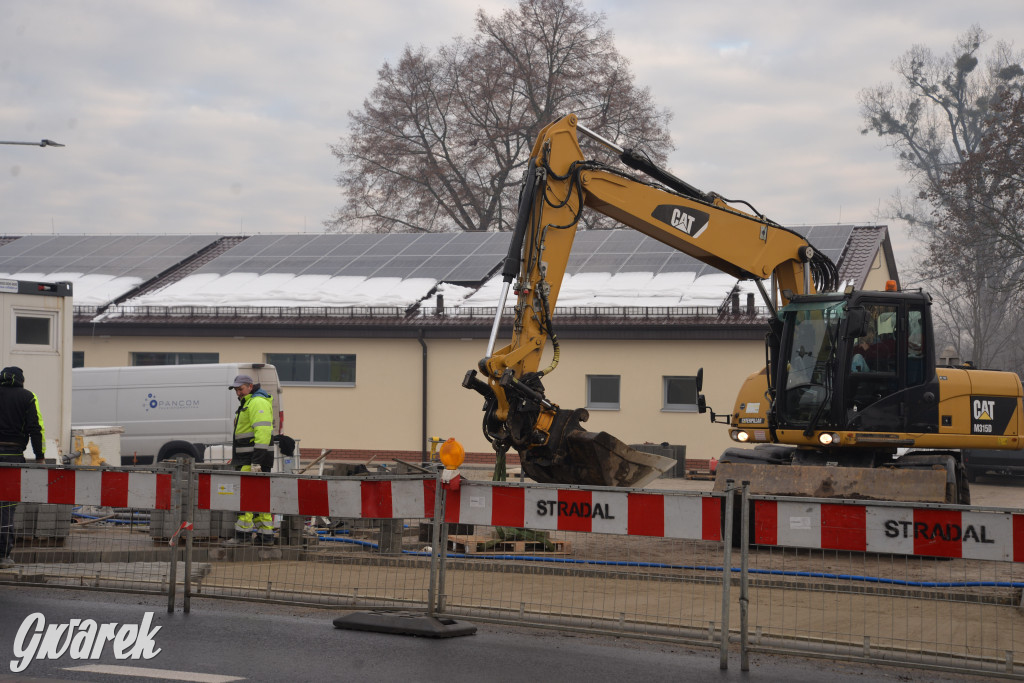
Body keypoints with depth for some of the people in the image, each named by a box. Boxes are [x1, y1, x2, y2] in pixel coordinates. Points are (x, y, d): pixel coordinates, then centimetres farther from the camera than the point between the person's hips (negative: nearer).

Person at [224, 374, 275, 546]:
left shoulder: (257, 403, -11)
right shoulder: (248, 403, 23)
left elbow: (262, 431, -21)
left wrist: (257, 460, -26)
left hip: (254, 458, -11)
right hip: (248, 460, 11)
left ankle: (243, 534, -15)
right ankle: (265, 535, 9)